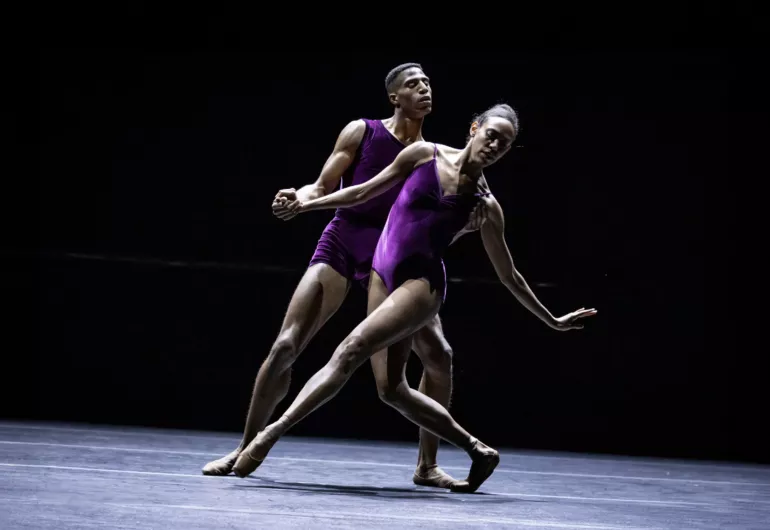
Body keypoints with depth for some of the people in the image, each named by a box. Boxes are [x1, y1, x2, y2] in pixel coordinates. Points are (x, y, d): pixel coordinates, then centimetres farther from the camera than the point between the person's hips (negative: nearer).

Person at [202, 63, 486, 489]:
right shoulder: (362, 132, -2)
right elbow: (323, 189, -1)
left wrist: (470, 221, -15)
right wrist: (298, 197, -23)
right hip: (341, 246, -2)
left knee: (439, 354, -10)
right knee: (285, 346, -10)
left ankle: (427, 465, 5)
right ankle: (246, 448, 5)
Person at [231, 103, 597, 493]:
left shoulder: (485, 206, 1)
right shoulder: (424, 154, 4)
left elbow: (508, 276, 10)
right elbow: (365, 192, 12)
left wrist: (552, 321, 12)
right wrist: (307, 204, 7)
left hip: (422, 283, -4)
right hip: (383, 274, 4)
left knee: (351, 351, -22)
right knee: (392, 389, 2)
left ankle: (273, 432, -19)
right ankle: (477, 451, 16)